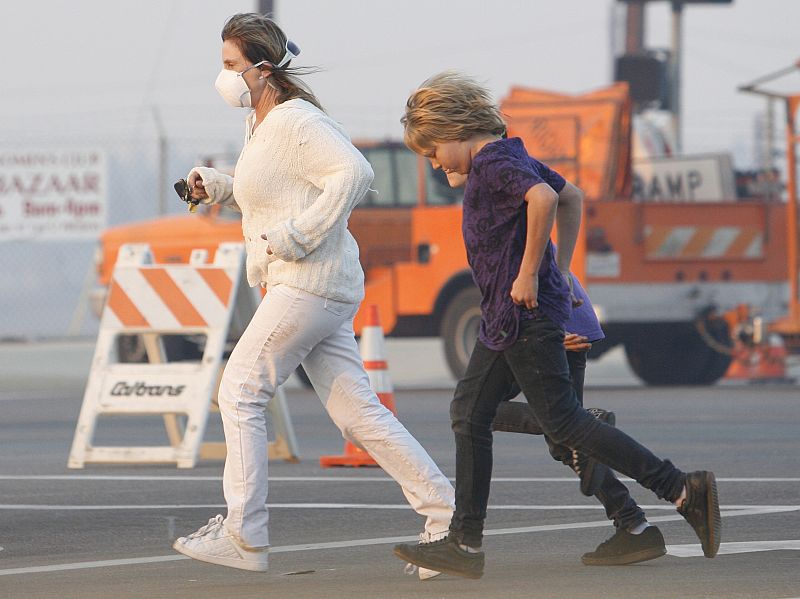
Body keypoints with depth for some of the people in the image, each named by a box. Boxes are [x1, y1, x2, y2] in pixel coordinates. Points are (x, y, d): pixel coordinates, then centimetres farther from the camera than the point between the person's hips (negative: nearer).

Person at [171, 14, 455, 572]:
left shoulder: (294, 122, -13)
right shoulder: (261, 124, 18)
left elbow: (354, 172, -25)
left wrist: (298, 234, -24)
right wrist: (217, 187, 16)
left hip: (311, 283, -10)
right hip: (325, 291, 10)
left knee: (240, 392, -5)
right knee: (357, 411, 7)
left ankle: (243, 537, -1)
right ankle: (445, 513, 4)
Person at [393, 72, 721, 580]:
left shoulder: (492, 162, -15)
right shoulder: (511, 158, 16)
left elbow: (544, 198, -33)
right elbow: (573, 197, 28)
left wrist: (530, 274, -26)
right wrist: (560, 271, 24)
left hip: (524, 312, -11)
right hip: (506, 317, 11)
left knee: (563, 420, -9)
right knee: (469, 413, 10)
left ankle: (684, 490, -10)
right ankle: (465, 546, 11)